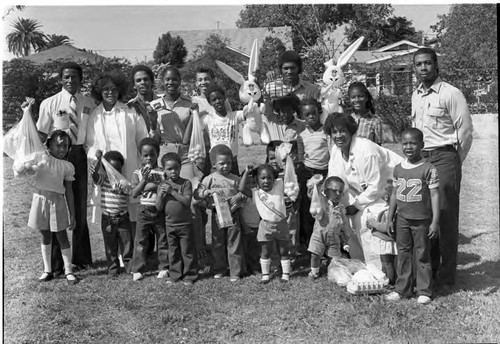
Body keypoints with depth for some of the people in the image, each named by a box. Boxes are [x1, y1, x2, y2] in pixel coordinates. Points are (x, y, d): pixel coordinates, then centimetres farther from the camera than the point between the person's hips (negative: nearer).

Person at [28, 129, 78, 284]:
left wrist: (72, 215, 3)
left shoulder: (67, 166, 0)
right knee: (46, 237, 12)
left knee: (62, 237, 4)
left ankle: (68, 271, 15)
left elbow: (69, 191, 3)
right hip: (41, 200, 0)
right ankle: (47, 270, 24)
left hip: (58, 202, 0)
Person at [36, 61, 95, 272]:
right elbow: (41, 135, -2)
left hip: (80, 156, 3)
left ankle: (81, 257, 30)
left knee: (80, 206, 13)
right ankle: (55, 262, 16)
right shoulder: (50, 104, -4)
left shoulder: (89, 104, 3)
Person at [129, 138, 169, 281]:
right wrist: (144, 180, -18)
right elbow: (134, 194, -8)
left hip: (159, 211, 1)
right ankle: (137, 270, 10)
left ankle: (164, 268, 22)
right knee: (140, 241, 2)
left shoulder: (162, 172, 0)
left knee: (163, 240, 9)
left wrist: (155, 186, -13)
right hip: (144, 210, 0)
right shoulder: (138, 173, 1)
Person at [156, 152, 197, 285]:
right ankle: (175, 275, 24)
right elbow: (159, 207, -1)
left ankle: (189, 275, 15)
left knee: (187, 251, 5)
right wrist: (161, 194, -17)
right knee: (173, 252, 12)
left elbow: (187, 201, -19)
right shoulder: (162, 186, 3)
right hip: (169, 224, 3)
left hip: (185, 224, -3)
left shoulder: (186, 183, -6)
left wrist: (172, 191, -22)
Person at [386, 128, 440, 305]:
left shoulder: (429, 169, -11)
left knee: (422, 255, 6)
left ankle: (424, 291, 18)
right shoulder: (398, 169, 4)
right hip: (402, 219, 4)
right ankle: (402, 288, 23)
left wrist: (435, 222, -13)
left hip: (422, 220, -4)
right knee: (403, 254, 11)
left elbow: (435, 195, -10)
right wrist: (390, 218, 9)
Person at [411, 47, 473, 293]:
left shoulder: (451, 94, -7)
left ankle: (446, 277, 6)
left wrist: (454, 163, -2)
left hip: (444, 157, -6)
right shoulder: (415, 96, 13)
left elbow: (466, 131, -7)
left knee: (446, 218, -3)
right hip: (420, 158, 6)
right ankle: (428, 269, 22)